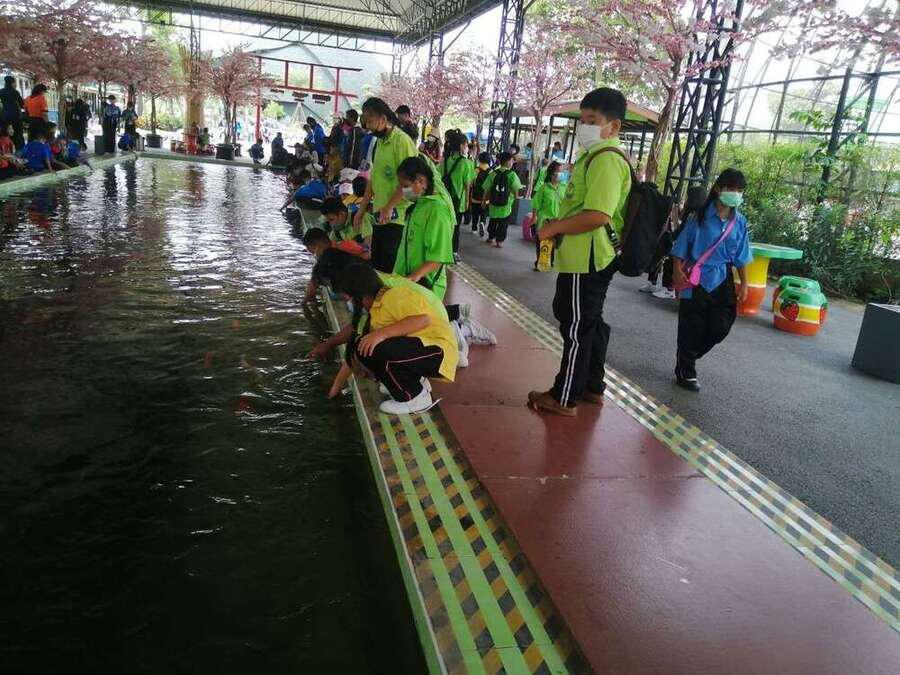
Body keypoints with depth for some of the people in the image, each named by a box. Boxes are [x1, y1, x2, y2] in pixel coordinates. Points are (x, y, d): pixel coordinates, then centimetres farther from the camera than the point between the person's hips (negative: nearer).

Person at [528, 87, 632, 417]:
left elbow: (598, 215, -29)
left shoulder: (606, 159, -18)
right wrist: (558, 224, 11)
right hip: (588, 260, 11)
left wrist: (554, 227, -17)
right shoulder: (595, 156, 16)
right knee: (590, 324, 19)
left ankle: (565, 398, 10)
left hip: (585, 261, -11)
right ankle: (592, 386, 32)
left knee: (576, 328, -2)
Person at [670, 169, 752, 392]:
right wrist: (677, 271, -13)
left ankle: (687, 358, 25)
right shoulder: (701, 216, -7)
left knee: (721, 327, 1)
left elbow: (741, 257, 12)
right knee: (692, 328, 2)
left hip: (722, 280, 4)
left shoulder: (739, 222, 6)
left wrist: (744, 283, 11)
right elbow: (681, 247, -5)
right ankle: (685, 371, 19)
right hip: (697, 279, -4)